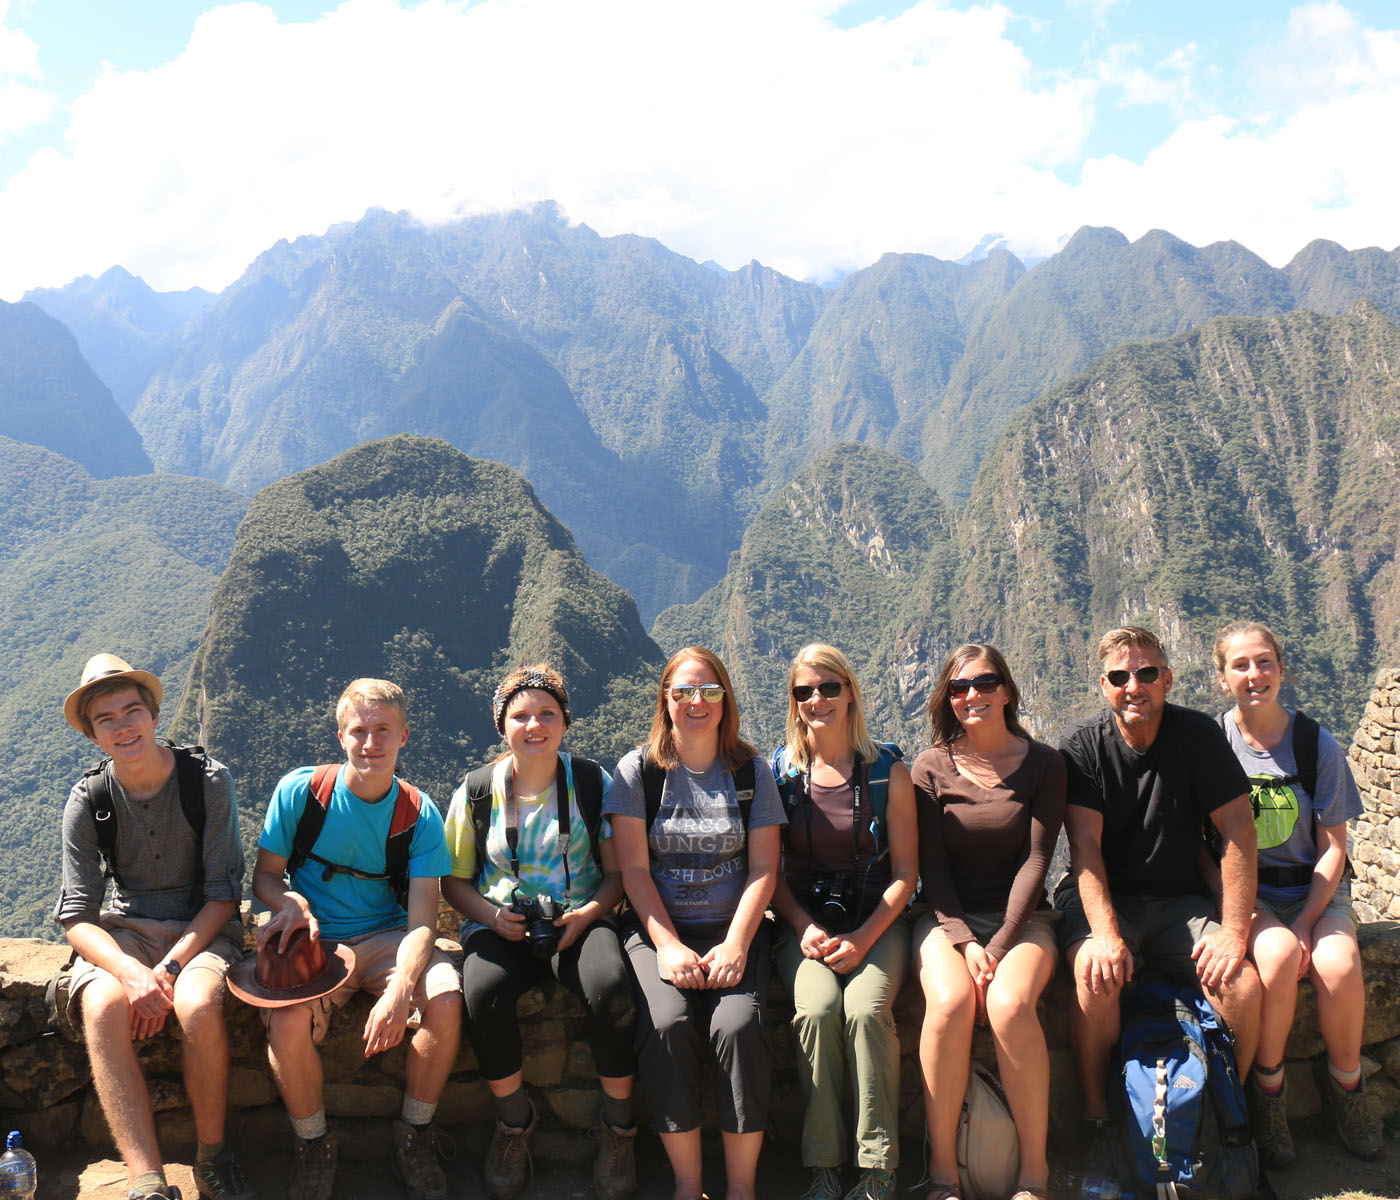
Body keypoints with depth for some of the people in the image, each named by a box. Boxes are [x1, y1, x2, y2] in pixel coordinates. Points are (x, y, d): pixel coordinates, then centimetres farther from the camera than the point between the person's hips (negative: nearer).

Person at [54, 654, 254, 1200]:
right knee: (101, 1009, -31)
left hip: (202, 925, -2)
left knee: (198, 1006, -34)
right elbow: (76, 915, -8)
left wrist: (169, 968, -21)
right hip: (124, 930, 2)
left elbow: (223, 893, -8)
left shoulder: (208, 779, -9)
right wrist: (131, 972, -27)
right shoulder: (89, 800, -4)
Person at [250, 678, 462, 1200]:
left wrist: (400, 989, -32)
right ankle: (313, 1146, -1)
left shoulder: (418, 813, -7)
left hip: (386, 937, 1)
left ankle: (415, 1136, -2)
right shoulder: (300, 791, -6)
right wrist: (290, 901, -21)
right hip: (312, 940, 0)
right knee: (287, 1022, -32)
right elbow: (265, 874, 4)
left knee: (446, 999, -29)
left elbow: (422, 917, -12)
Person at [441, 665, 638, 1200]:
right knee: (483, 992, -33)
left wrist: (588, 913, -14)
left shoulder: (592, 783, 3)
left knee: (611, 988, -33)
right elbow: (455, 880, 11)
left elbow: (618, 872, 6)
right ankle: (513, 1121, -4)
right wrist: (491, 916, -9)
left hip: (579, 920, -1)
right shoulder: (477, 790, 5)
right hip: (501, 924, 1)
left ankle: (618, 1126, -7)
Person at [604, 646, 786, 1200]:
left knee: (738, 1025, -26)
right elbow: (634, 869, -1)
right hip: (658, 930, 0)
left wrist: (735, 945, -12)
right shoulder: (638, 770, 4)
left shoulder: (751, 771, 7)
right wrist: (669, 946, -12)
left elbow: (763, 869, 2)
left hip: (734, 930, 1)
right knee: (666, 1023, -28)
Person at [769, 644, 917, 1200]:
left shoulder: (887, 772, 2)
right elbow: (771, 872, 7)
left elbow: (905, 871, 1)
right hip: (803, 920, 1)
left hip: (876, 921, -1)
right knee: (816, 1008, -28)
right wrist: (804, 926, -10)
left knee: (865, 1008, -29)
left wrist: (864, 936, -12)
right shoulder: (780, 772, 5)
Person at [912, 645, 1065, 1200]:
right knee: (949, 1003, -31)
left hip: (1022, 917, 0)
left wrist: (999, 946, -14)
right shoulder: (931, 767, 2)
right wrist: (966, 943, -14)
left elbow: (1035, 859, -4)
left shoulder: (1042, 763, 2)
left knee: (1009, 1004, -31)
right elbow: (931, 867, 0)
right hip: (948, 916, 0)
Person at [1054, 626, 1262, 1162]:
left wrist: (1235, 931, -15)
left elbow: (1238, 831, -6)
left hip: (1180, 901, 2)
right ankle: (1096, 1118, -11)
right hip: (1103, 900, -2)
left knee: (1243, 983, -23)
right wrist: (1105, 934, -28)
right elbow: (1085, 845, -13)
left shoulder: (1197, 735, -4)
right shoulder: (1081, 746, -7)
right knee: (1096, 974, -31)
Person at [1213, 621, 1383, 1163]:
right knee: (1278, 955, -32)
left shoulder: (1317, 745, -3)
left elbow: (1332, 848, -2)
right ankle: (1266, 1085, -9)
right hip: (1244, 890, -1)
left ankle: (1344, 1079, 1)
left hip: (1314, 889, 1)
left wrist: (1306, 922, -14)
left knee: (1338, 964, -28)